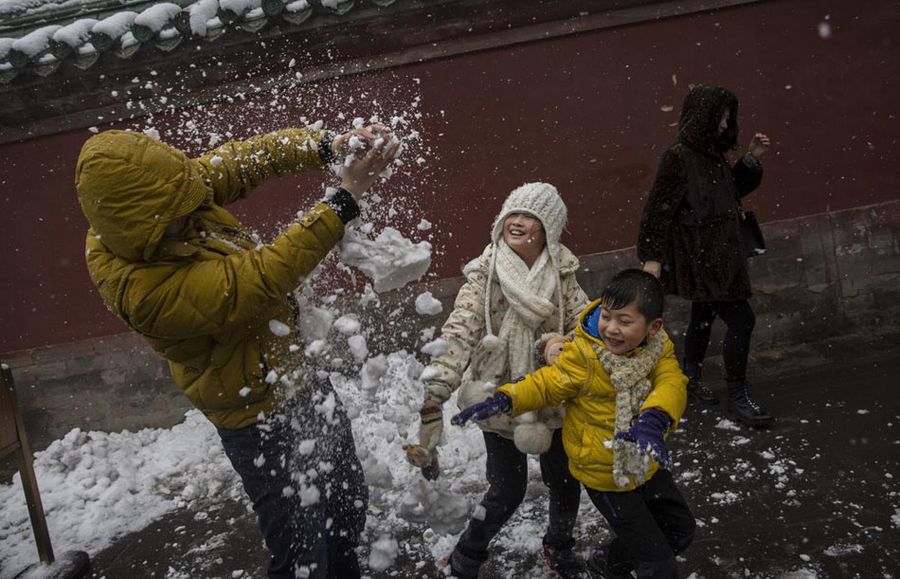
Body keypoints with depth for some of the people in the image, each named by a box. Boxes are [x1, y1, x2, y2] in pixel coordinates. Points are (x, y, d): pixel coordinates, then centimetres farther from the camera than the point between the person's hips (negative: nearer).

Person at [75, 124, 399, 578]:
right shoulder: (145, 288, -34)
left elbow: (243, 160, -7)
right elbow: (262, 278, -34)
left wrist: (327, 146, -22)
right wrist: (345, 199, -31)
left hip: (302, 377, 9)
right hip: (264, 421, -8)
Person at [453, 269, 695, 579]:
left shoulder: (658, 349, -12)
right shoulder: (583, 355, -23)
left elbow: (672, 384, -28)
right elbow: (546, 384, -16)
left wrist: (653, 420, -49)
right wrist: (504, 399, -33)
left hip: (647, 463, 6)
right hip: (606, 475, -5)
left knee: (681, 531, 26)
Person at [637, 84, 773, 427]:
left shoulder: (713, 154, 8)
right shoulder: (678, 157, -15)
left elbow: (733, 189, 23)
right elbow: (658, 207, -16)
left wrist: (752, 158, 9)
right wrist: (652, 256, -17)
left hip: (719, 254, 9)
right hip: (698, 256, -9)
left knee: (704, 317, 19)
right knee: (741, 319, -11)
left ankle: (691, 379, 35)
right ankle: (738, 397, 0)